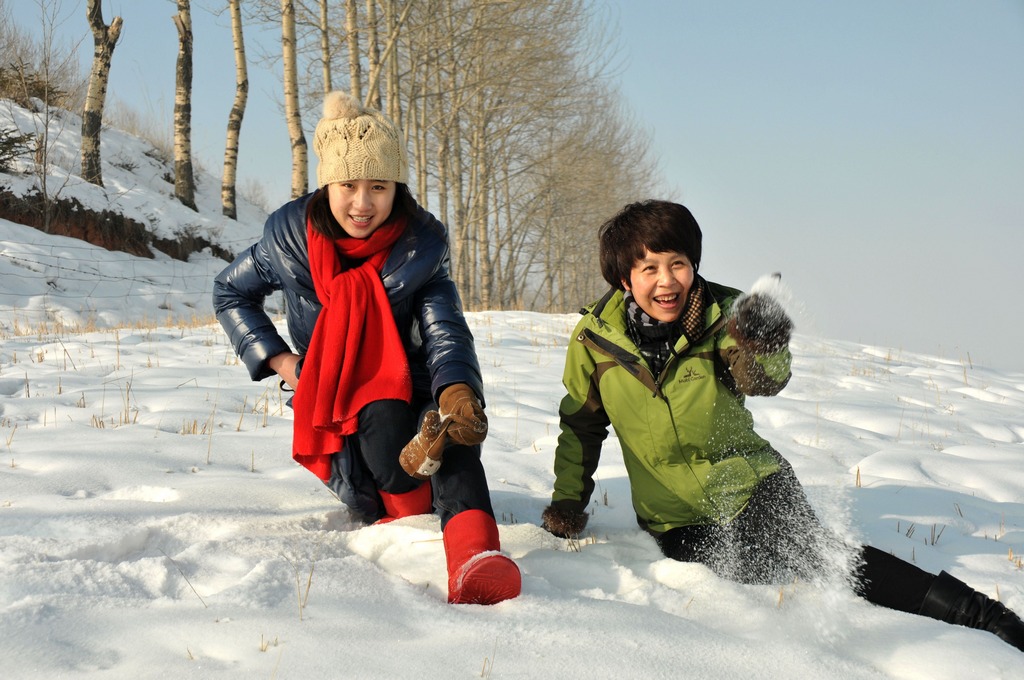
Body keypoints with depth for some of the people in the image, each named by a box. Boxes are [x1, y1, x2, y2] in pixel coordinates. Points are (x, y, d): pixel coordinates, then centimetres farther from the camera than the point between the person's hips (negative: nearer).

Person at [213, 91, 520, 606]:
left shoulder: (421, 245, -4)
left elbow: (445, 331, -16)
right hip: (330, 404, 0)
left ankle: (474, 559, -59)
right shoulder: (291, 236, -3)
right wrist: (278, 359, -1)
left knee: (452, 428, -39)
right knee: (386, 423, -40)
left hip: (408, 389, 0)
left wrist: (457, 392, -40)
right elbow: (229, 293, 14)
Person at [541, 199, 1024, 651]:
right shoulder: (595, 340, -7)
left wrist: (762, 347, -47)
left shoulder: (721, 315, -9)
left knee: (816, 555, -24)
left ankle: (977, 613, -17)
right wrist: (567, 501, 8)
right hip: (678, 521, 1)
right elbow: (581, 426, 9)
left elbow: (760, 381, -26)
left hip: (752, 487, -1)